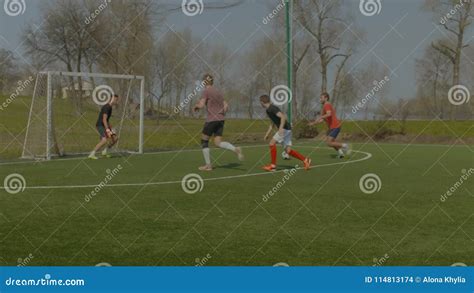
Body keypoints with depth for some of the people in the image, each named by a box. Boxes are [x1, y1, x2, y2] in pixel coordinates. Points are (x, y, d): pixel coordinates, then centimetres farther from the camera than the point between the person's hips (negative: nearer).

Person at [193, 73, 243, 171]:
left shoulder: (206, 91, -6)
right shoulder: (218, 92, 16)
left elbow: (201, 105, -13)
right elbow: (226, 106, 14)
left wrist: (196, 106, 7)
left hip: (211, 119, -6)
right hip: (221, 119, 6)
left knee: (204, 141, 8)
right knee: (218, 143, 4)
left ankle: (208, 165, 8)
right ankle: (235, 149, -21)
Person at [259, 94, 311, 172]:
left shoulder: (272, 108, -15)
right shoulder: (269, 110, 16)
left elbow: (283, 117, -26)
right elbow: (272, 123, 27)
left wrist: (281, 128, -35)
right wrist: (267, 134, 26)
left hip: (285, 128, -9)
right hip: (286, 130, 9)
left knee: (272, 143, -11)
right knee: (288, 150, 7)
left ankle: (273, 165, -7)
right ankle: (305, 160, 13)